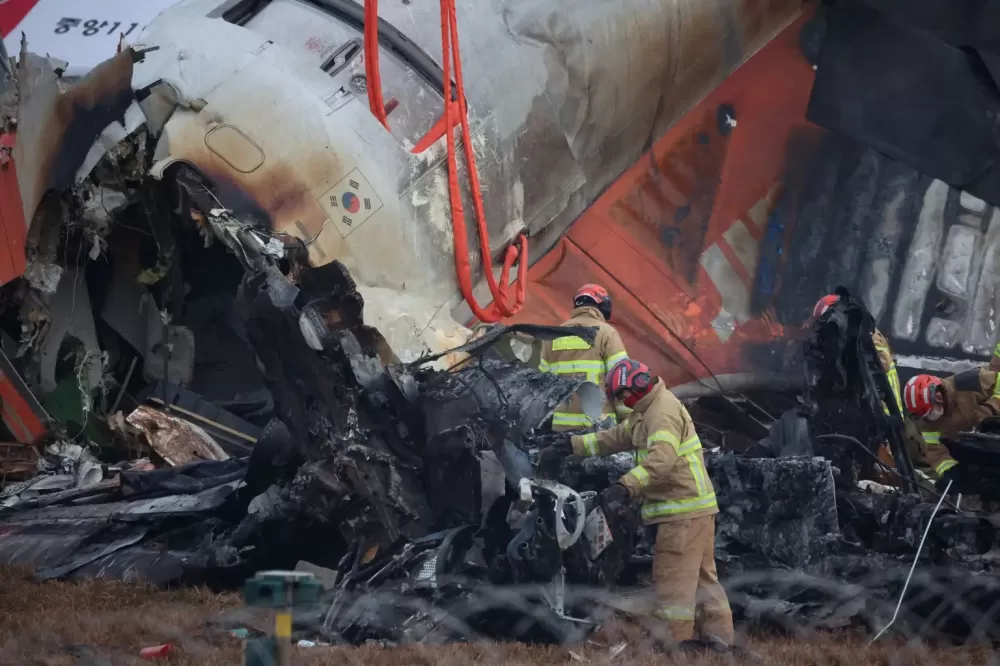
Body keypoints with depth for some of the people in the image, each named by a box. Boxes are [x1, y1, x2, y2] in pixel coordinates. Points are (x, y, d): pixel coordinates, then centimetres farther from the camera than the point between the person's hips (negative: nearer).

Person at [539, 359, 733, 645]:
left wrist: (626, 486, -38)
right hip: (694, 506, 11)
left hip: (683, 510, -11)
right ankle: (719, 637, 18)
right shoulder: (646, 412, 19)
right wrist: (573, 445, 15)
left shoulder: (664, 412, -16)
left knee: (673, 579, -9)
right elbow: (615, 437, 23)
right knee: (702, 576, 14)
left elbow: (662, 458, -30)